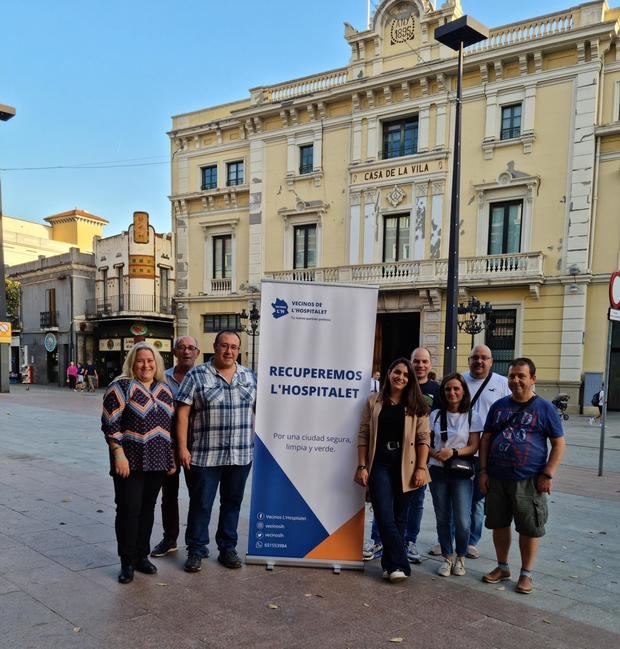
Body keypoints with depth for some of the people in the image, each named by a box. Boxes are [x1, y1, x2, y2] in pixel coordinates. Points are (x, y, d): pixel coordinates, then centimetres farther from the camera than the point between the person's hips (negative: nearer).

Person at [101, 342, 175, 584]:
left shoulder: (164, 389, 11)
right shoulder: (122, 387, -7)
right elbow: (110, 423, -12)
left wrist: (172, 457, 14)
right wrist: (119, 454, -18)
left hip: (157, 462, 5)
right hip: (130, 461, -5)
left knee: (147, 509, 12)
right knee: (129, 509, -1)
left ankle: (141, 556, 24)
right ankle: (127, 562, 11)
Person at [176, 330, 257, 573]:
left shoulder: (249, 376, 9)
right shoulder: (196, 376, -3)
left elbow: (257, 409, 15)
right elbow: (182, 413, -6)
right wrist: (183, 448, -11)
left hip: (241, 455, 4)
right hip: (204, 456, -3)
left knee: (232, 503, 13)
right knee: (200, 504, 6)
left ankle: (228, 549, 28)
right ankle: (196, 551, 21)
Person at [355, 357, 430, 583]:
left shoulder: (416, 405, 4)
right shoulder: (374, 402, 5)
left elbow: (423, 438, 1)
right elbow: (364, 435, 3)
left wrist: (421, 468, -8)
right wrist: (362, 466, -3)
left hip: (405, 467, 0)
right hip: (379, 465, 0)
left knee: (399, 518, 8)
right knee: (384, 517, -7)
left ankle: (391, 564, 21)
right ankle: (400, 565, 1)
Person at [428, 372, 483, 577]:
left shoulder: (472, 417, 0)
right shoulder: (435, 415, 5)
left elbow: (473, 447, -4)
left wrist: (453, 452, -19)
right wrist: (435, 453, -15)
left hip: (462, 472, -2)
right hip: (438, 471, 2)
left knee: (462, 520, -4)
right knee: (443, 518, 8)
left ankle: (460, 557, 20)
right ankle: (447, 557, 24)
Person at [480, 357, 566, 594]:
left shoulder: (544, 408, -2)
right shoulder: (499, 406, 7)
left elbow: (559, 444, -1)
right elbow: (486, 439, 10)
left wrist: (548, 474, -10)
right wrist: (483, 471, 3)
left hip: (529, 481, -3)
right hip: (497, 478, 4)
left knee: (530, 528, 6)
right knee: (499, 524, 12)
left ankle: (526, 573, 22)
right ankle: (502, 567, 29)